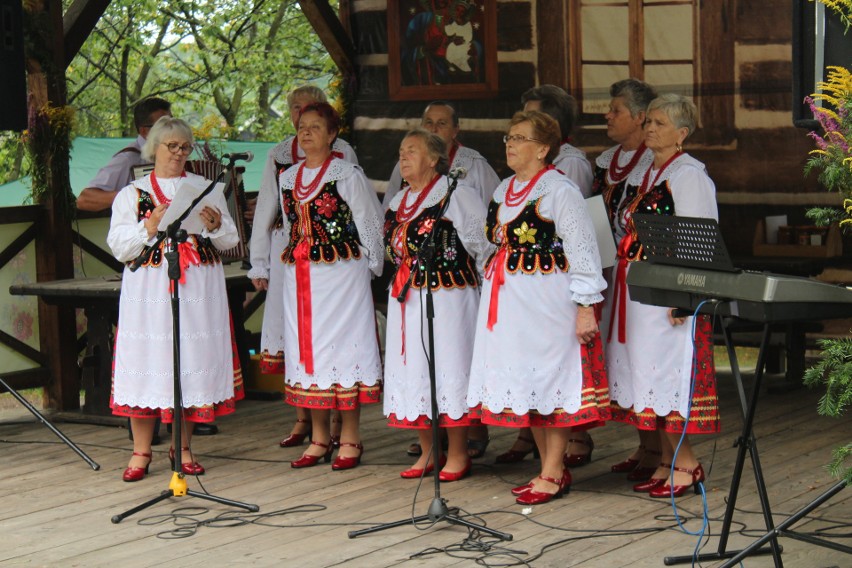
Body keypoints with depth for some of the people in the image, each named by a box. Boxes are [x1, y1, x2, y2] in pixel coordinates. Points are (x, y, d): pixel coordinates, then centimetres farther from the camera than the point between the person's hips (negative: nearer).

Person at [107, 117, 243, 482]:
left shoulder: (206, 189, 15)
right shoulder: (132, 194, 10)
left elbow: (229, 241, 12)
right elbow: (119, 247, 1)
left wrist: (215, 225, -8)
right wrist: (150, 226, -13)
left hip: (199, 289, 2)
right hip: (149, 291, -2)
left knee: (194, 360, 0)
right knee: (147, 360, -4)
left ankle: (182, 447, 11)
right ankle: (141, 451, 4)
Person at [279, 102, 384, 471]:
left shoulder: (347, 174, -5)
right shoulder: (287, 178, 13)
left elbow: (370, 223, -2)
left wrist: (370, 268, -3)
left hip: (341, 272, -6)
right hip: (299, 275, 6)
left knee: (343, 346, -3)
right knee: (307, 348, 6)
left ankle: (350, 439, 3)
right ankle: (319, 439, 14)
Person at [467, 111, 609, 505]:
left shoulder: (559, 190, -10)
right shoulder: (504, 190, 14)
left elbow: (582, 252, -12)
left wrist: (585, 306, -16)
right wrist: (491, 287, 22)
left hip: (547, 301, -8)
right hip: (507, 302, 8)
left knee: (550, 382, -2)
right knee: (525, 384, 11)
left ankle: (553, 474, 6)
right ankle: (550, 469, 20)